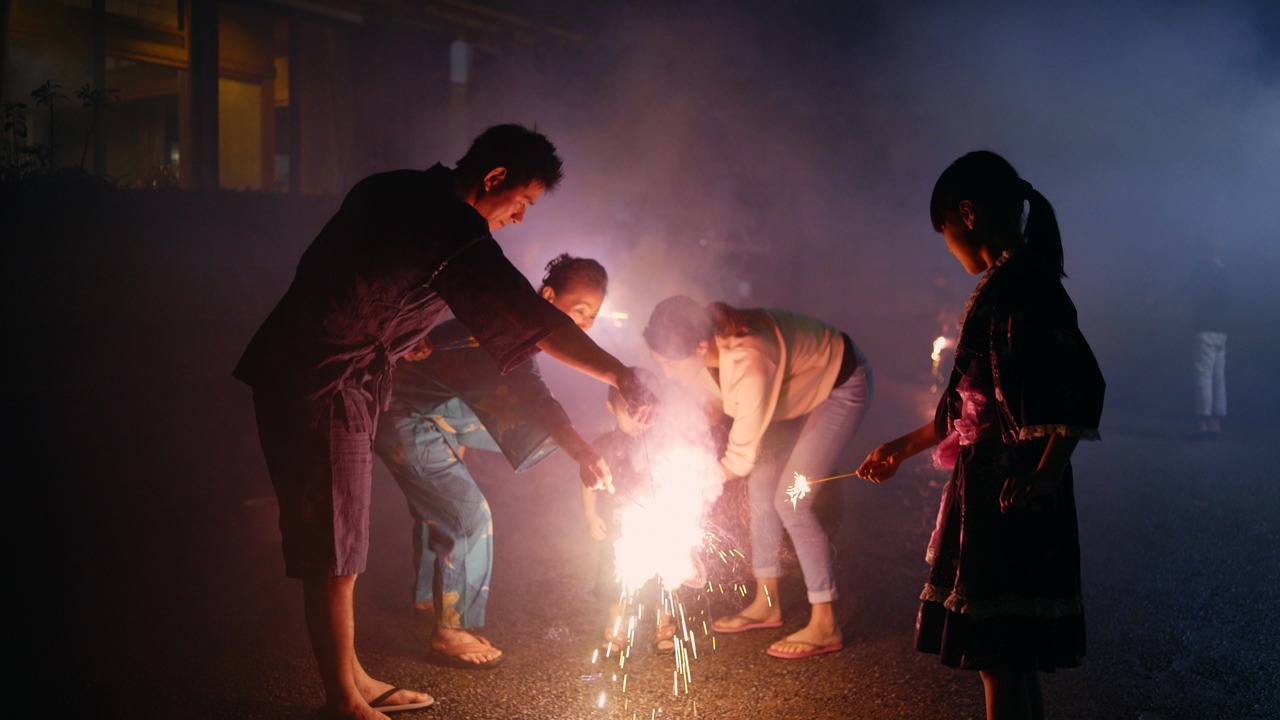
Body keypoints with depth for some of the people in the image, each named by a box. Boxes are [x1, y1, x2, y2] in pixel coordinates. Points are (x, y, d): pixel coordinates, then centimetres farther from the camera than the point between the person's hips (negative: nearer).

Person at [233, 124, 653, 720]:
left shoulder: (392, 190, 10)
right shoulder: (455, 234, -19)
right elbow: (536, 322, -22)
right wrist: (622, 376, -15)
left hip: (292, 374, 10)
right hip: (323, 390, -10)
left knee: (336, 546, 16)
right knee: (334, 555, 0)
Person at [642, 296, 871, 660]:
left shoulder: (749, 362, -40)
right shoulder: (707, 338, -18)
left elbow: (743, 457, -27)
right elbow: (719, 397, 4)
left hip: (842, 385, -8)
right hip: (804, 379, 8)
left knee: (790, 501, -13)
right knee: (760, 486, 6)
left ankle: (824, 627, -4)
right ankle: (766, 604, 20)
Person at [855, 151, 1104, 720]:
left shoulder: (1022, 282, -14)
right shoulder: (1006, 283, 17)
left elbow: (1082, 386, -22)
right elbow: (972, 406, 23)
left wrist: (1044, 477, -25)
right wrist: (903, 447, 29)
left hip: (1011, 494, -10)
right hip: (990, 486, 10)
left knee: (999, 657, -3)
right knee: (1014, 657, 16)